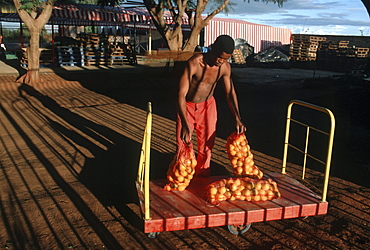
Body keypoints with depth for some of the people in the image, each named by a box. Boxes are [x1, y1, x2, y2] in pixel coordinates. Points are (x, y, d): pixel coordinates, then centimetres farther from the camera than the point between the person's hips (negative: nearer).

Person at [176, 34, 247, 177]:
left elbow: (230, 93, -3)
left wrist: (238, 119, -15)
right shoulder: (194, 63, -30)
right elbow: (181, 94, -31)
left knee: (206, 146, 6)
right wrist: (185, 124, -39)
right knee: (183, 146, -2)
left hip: (207, 107, 4)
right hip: (187, 107, -3)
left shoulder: (225, 67, -15)